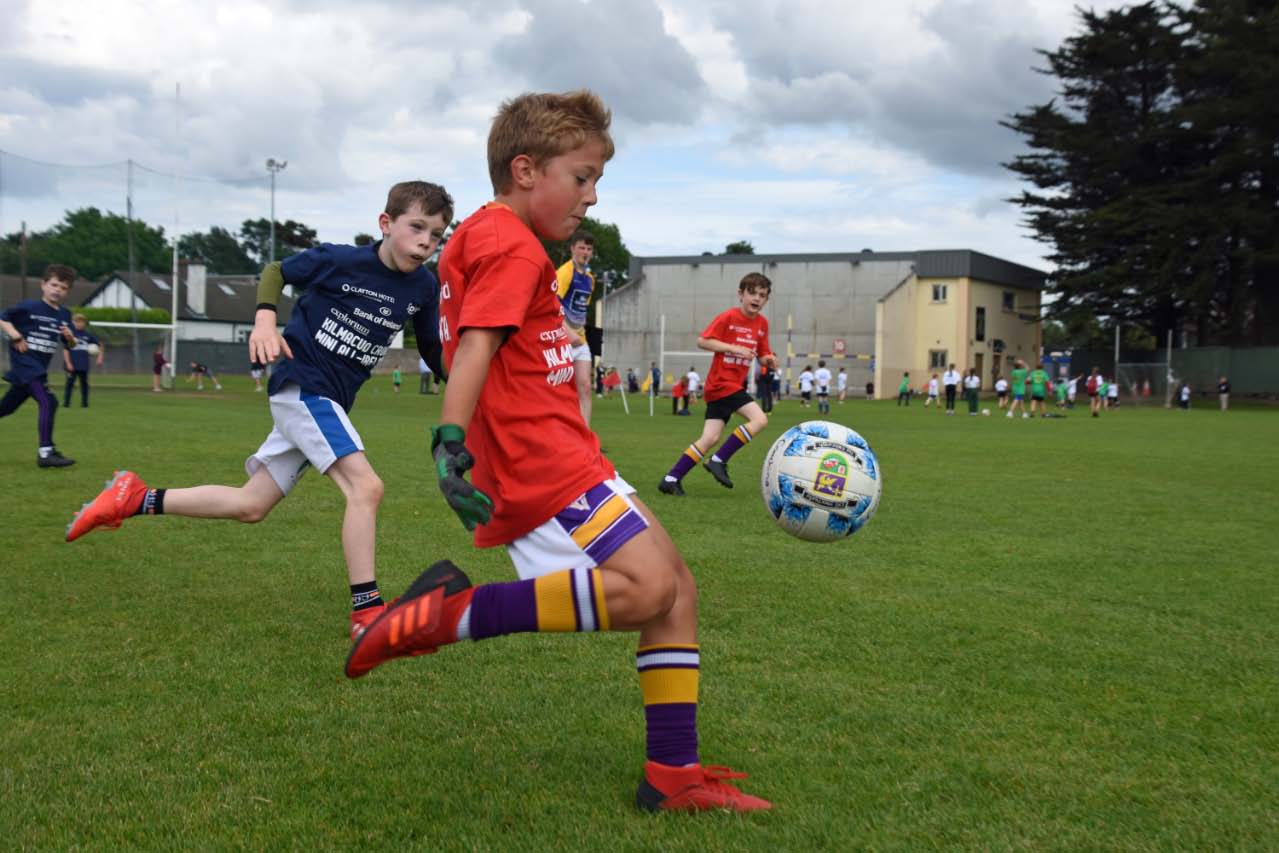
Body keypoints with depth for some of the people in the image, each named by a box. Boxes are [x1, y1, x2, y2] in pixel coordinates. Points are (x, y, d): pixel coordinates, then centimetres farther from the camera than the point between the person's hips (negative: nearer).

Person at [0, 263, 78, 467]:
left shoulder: (64, 315, 8)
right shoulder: (29, 307, -9)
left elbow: (71, 345, 15)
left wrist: (70, 337, -7)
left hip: (39, 368, 7)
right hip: (24, 363, -7)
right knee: (48, 402, -23)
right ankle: (46, 452, -22)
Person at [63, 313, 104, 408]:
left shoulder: (88, 335, 6)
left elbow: (99, 345, 15)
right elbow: (65, 350, -4)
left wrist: (100, 358, 5)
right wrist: (68, 363, -11)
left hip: (84, 365, 3)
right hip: (72, 365, -3)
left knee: (84, 384, 9)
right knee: (70, 383, -4)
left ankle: (84, 403, 18)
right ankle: (66, 403, 1)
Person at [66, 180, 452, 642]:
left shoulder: (423, 286, 0)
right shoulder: (339, 260, -14)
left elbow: (434, 350, 13)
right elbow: (277, 271, 0)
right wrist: (265, 319, -16)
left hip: (329, 401, 7)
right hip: (300, 384, -7)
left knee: (250, 506, 10)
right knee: (366, 486, -22)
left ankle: (135, 499, 22)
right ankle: (367, 612, -16)